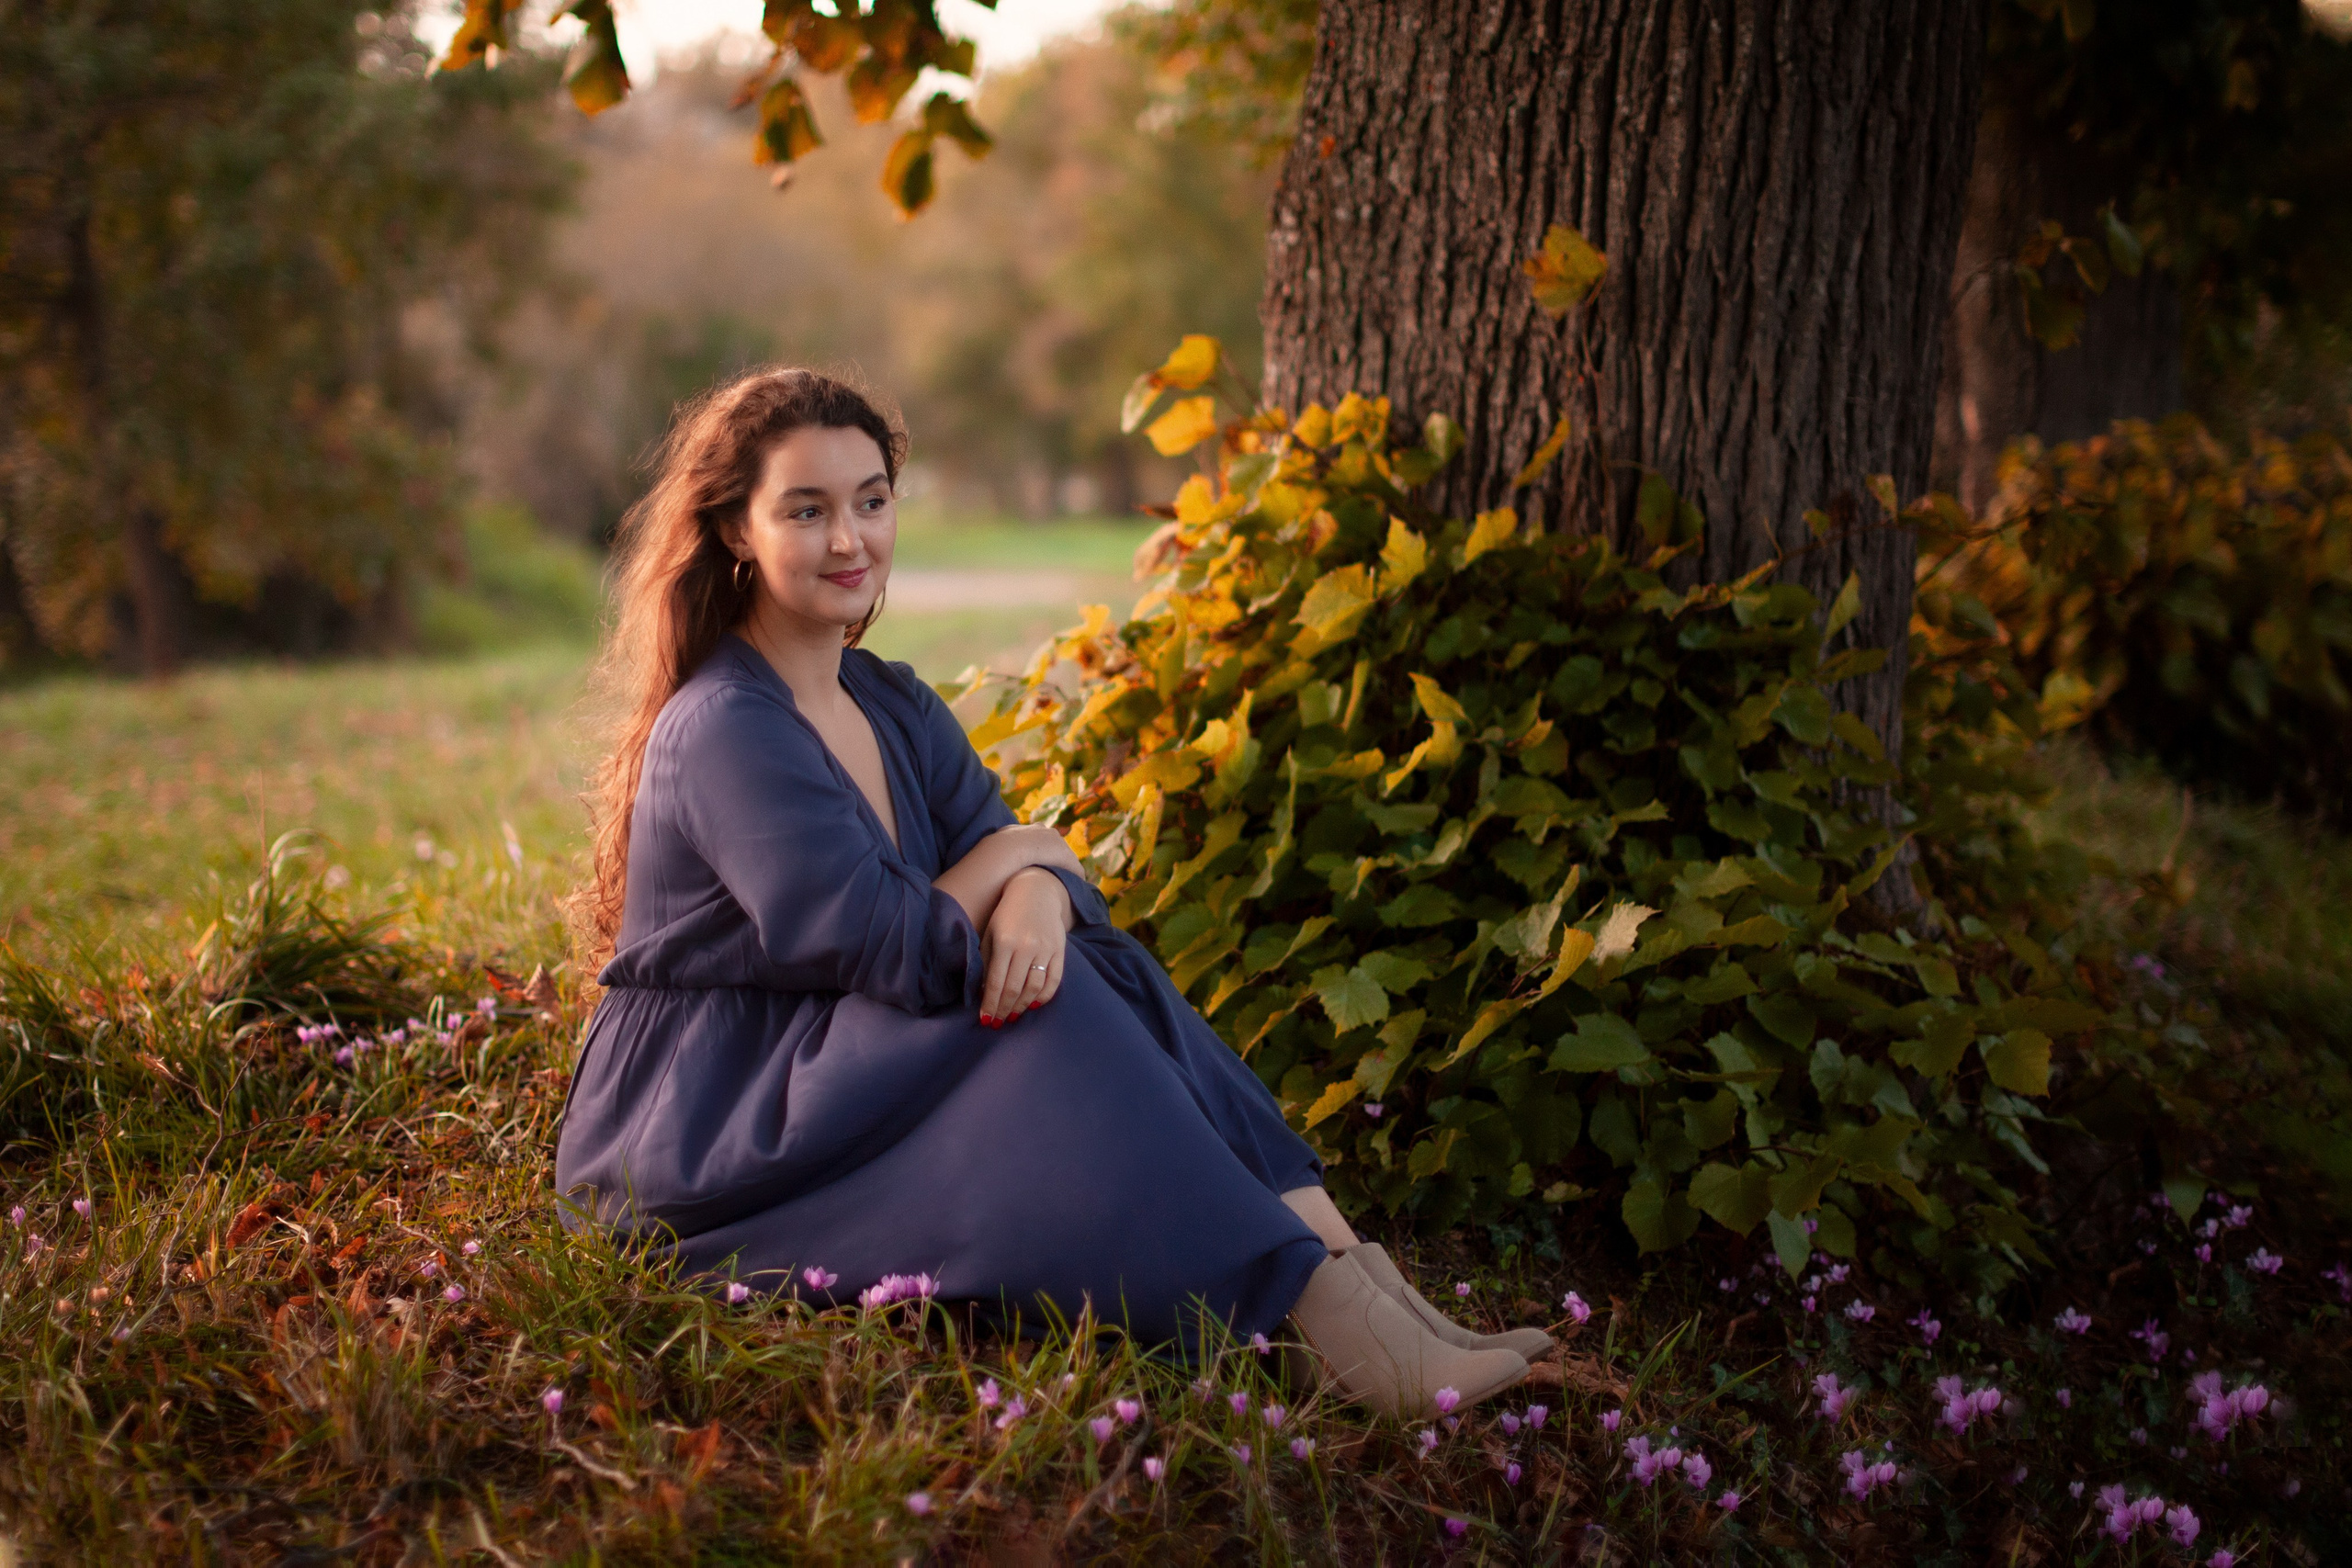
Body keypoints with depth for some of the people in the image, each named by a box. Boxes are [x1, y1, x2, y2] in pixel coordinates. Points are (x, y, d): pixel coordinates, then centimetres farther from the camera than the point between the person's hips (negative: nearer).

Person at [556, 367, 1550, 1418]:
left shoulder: (894, 708, 11)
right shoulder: (720, 732, -18)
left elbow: (1032, 862, 0)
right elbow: (887, 947, -24)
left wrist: (1039, 897, -26)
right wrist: (1018, 854, -6)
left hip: (841, 1084, 8)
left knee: (1081, 969, -15)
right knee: (1050, 1008, -25)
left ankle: (1347, 1267, -27)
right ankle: (1326, 1317, -31)